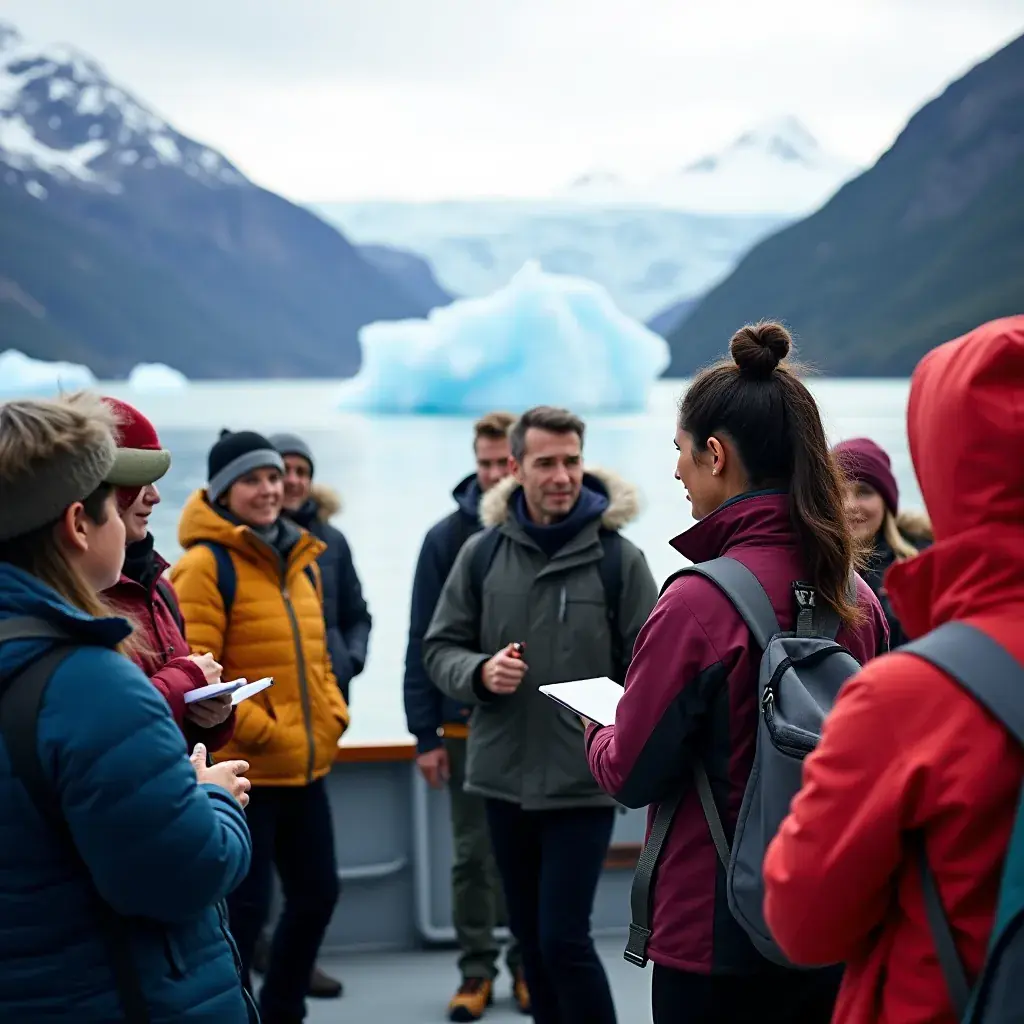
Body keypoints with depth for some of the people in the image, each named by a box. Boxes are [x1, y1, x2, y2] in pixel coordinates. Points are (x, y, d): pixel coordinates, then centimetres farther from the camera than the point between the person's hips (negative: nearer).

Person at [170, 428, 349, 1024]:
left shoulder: (302, 561, 13)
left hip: (305, 766, 8)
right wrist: (257, 729, -20)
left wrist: (333, 714, 5)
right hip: (241, 768, -8)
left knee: (318, 893, 16)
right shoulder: (206, 566, -13)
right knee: (246, 906, -2)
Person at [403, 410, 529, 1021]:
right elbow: (425, 643, -1)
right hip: (468, 725, 1)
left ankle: (530, 964, 23)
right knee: (473, 853, 8)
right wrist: (425, 735, -4)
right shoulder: (447, 539, -2)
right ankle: (477, 969, 19)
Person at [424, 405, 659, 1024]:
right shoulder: (482, 552, 1)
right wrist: (480, 672, -14)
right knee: (532, 941, 16)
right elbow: (440, 649, 7)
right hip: (505, 777, 4)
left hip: (584, 781, -4)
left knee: (564, 939, -6)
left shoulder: (619, 557, -6)